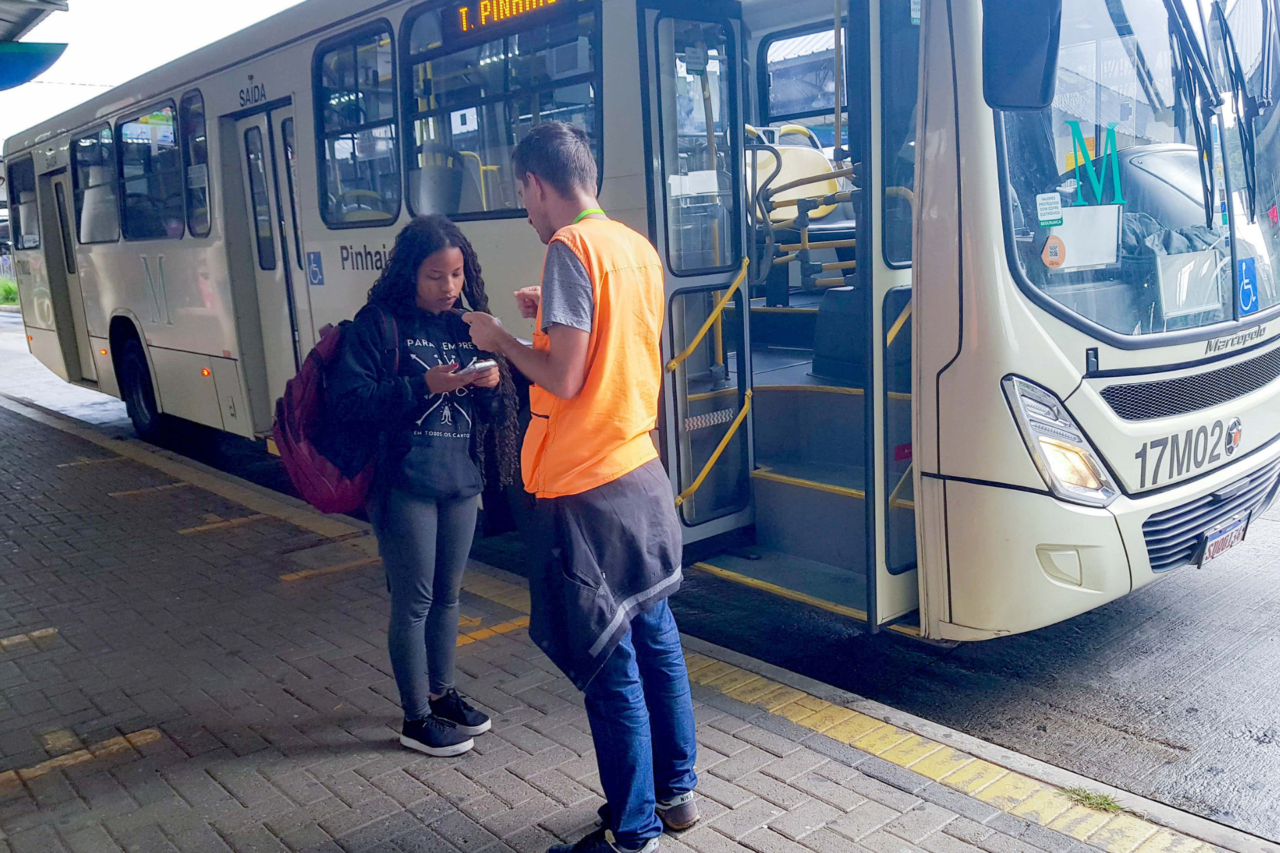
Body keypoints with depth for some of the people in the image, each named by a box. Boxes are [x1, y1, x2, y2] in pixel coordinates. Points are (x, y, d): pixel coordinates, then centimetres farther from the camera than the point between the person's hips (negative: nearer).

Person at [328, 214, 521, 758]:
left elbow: (497, 407, 13)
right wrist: (423, 385, -21)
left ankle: (442, 694, 34)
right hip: (405, 484, -5)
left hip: (461, 482, 6)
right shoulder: (378, 324, -7)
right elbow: (347, 400, -14)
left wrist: (494, 383, -10)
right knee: (413, 601, 3)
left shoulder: (466, 326, 10)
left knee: (447, 595, 16)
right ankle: (416, 720, 16)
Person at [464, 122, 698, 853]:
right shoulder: (639, 248, 10)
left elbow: (563, 379, -19)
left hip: (586, 490, -8)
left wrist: (502, 339, -4)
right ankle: (677, 791, 34)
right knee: (655, 636, 18)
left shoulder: (570, 247, -14)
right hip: (642, 472, 9)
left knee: (609, 664, 2)